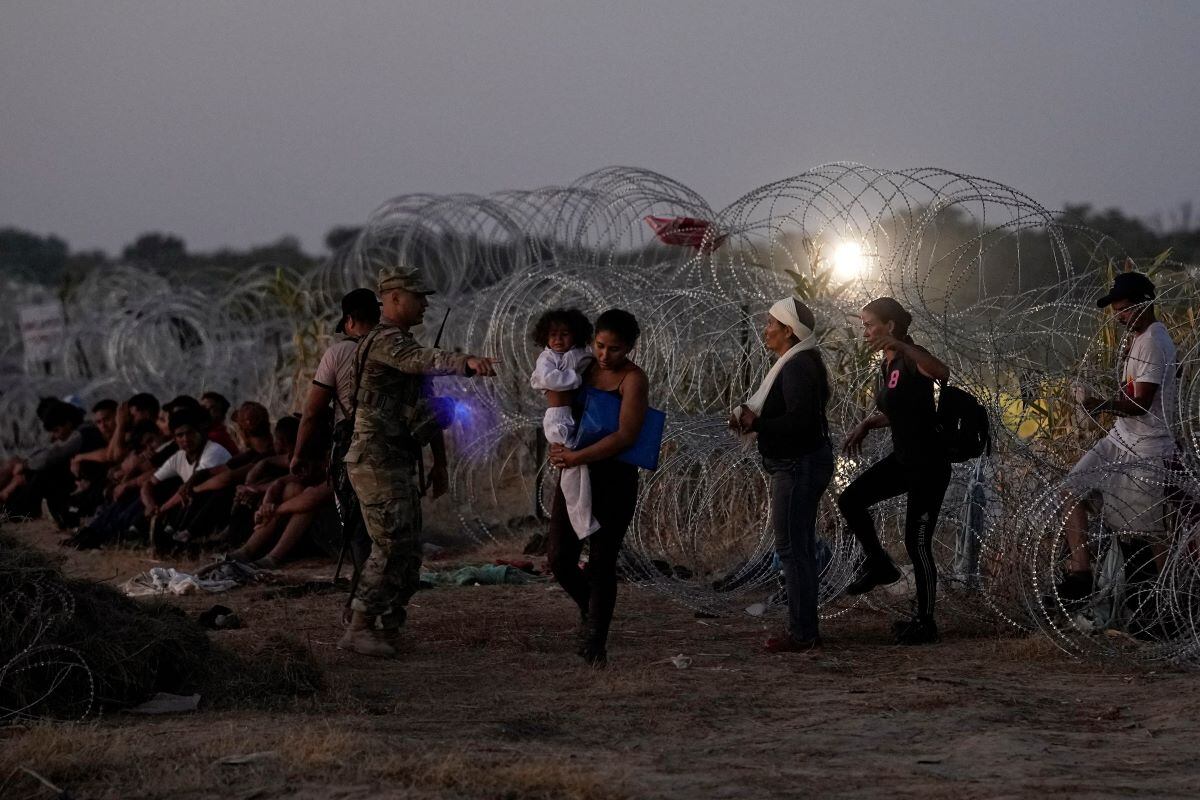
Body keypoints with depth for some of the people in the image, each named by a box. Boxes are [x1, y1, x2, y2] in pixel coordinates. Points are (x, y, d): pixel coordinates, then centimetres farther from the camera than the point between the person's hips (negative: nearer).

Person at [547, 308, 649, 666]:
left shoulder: (633, 380, -12)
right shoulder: (585, 369, 7)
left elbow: (625, 436, -21)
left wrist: (576, 456, -22)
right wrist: (558, 444, -3)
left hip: (614, 479, -6)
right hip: (576, 476, 6)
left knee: (601, 564, -3)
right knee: (559, 559, 4)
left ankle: (595, 644, 6)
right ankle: (590, 608, 32)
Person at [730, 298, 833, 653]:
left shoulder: (797, 367, -18)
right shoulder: (797, 363, 16)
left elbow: (799, 419, -26)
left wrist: (756, 423, -20)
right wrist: (753, 417, 5)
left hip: (798, 466, -11)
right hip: (798, 464, 11)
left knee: (791, 547, -9)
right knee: (800, 548, 14)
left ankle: (801, 633, -7)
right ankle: (806, 630, 20)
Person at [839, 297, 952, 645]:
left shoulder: (912, 359, -19)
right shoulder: (885, 365, 8)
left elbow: (942, 372, -43)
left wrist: (898, 344, -48)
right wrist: (866, 425, 7)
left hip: (929, 465, -9)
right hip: (902, 459, 9)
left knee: (917, 543, -4)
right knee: (851, 499, -1)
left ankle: (925, 623, 8)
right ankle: (879, 565, 16)